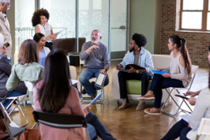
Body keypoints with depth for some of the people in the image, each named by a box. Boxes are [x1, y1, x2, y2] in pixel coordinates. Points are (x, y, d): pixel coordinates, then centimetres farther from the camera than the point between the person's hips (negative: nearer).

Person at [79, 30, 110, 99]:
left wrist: (105, 69, -20)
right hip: (88, 68, 0)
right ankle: (92, 92, 0)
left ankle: (88, 88, 0)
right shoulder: (86, 45, 5)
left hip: (99, 69, 0)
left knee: (105, 81, -30)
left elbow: (107, 62, 2)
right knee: (82, 79, -32)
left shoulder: (104, 47, 5)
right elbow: (82, 57, -11)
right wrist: (90, 48, -21)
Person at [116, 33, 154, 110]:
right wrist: (120, 65, -13)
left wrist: (136, 70, -35)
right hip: (132, 73, 5)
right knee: (120, 73, -21)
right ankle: (125, 101, -25)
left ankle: (142, 102, -32)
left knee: (145, 75, -39)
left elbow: (150, 68, -24)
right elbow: (124, 62, 13)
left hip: (143, 73, -5)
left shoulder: (146, 54, -16)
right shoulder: (129, 53, 1)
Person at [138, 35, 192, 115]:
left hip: (182, 81, -8)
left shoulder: (181, 57, -25)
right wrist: (163, 69, 0)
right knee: (157, 75, -16)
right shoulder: (172, 53, 3)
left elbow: (184, 76, -24)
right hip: (173, 77, 8)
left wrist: (169, 75, -25)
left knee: (158, 85, -19)